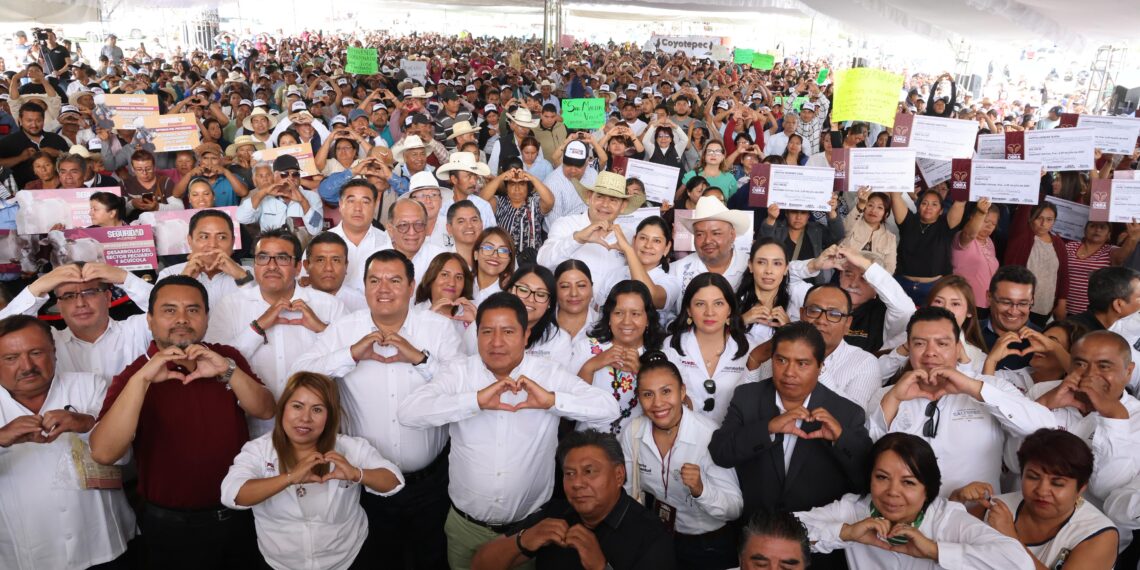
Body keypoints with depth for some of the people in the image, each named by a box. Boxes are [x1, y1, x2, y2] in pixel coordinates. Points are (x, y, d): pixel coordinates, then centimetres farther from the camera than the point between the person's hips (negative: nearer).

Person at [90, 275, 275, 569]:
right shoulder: (134, 376, -10)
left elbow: (265, 411, -10)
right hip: (173, 525, -3)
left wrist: (228, 370, -25)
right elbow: (103, 453, -23)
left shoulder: (227, 357, 1)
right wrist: (141, 379, -31)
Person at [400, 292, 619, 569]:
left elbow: (609, 408, -17)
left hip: (531, 526, 0)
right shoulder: (458, 371, -8)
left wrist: (552, 400, -31)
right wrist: (475, 400, -32)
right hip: (465, 524, 1)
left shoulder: (551, 374, -8)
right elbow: (409, 412, -22)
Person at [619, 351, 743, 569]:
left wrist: (700, 490, -40)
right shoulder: (633, 433, -12)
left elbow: (735, 509, -24)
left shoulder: (709, 435, -24)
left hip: (709, 548, -3)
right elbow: (621, 490, -1)